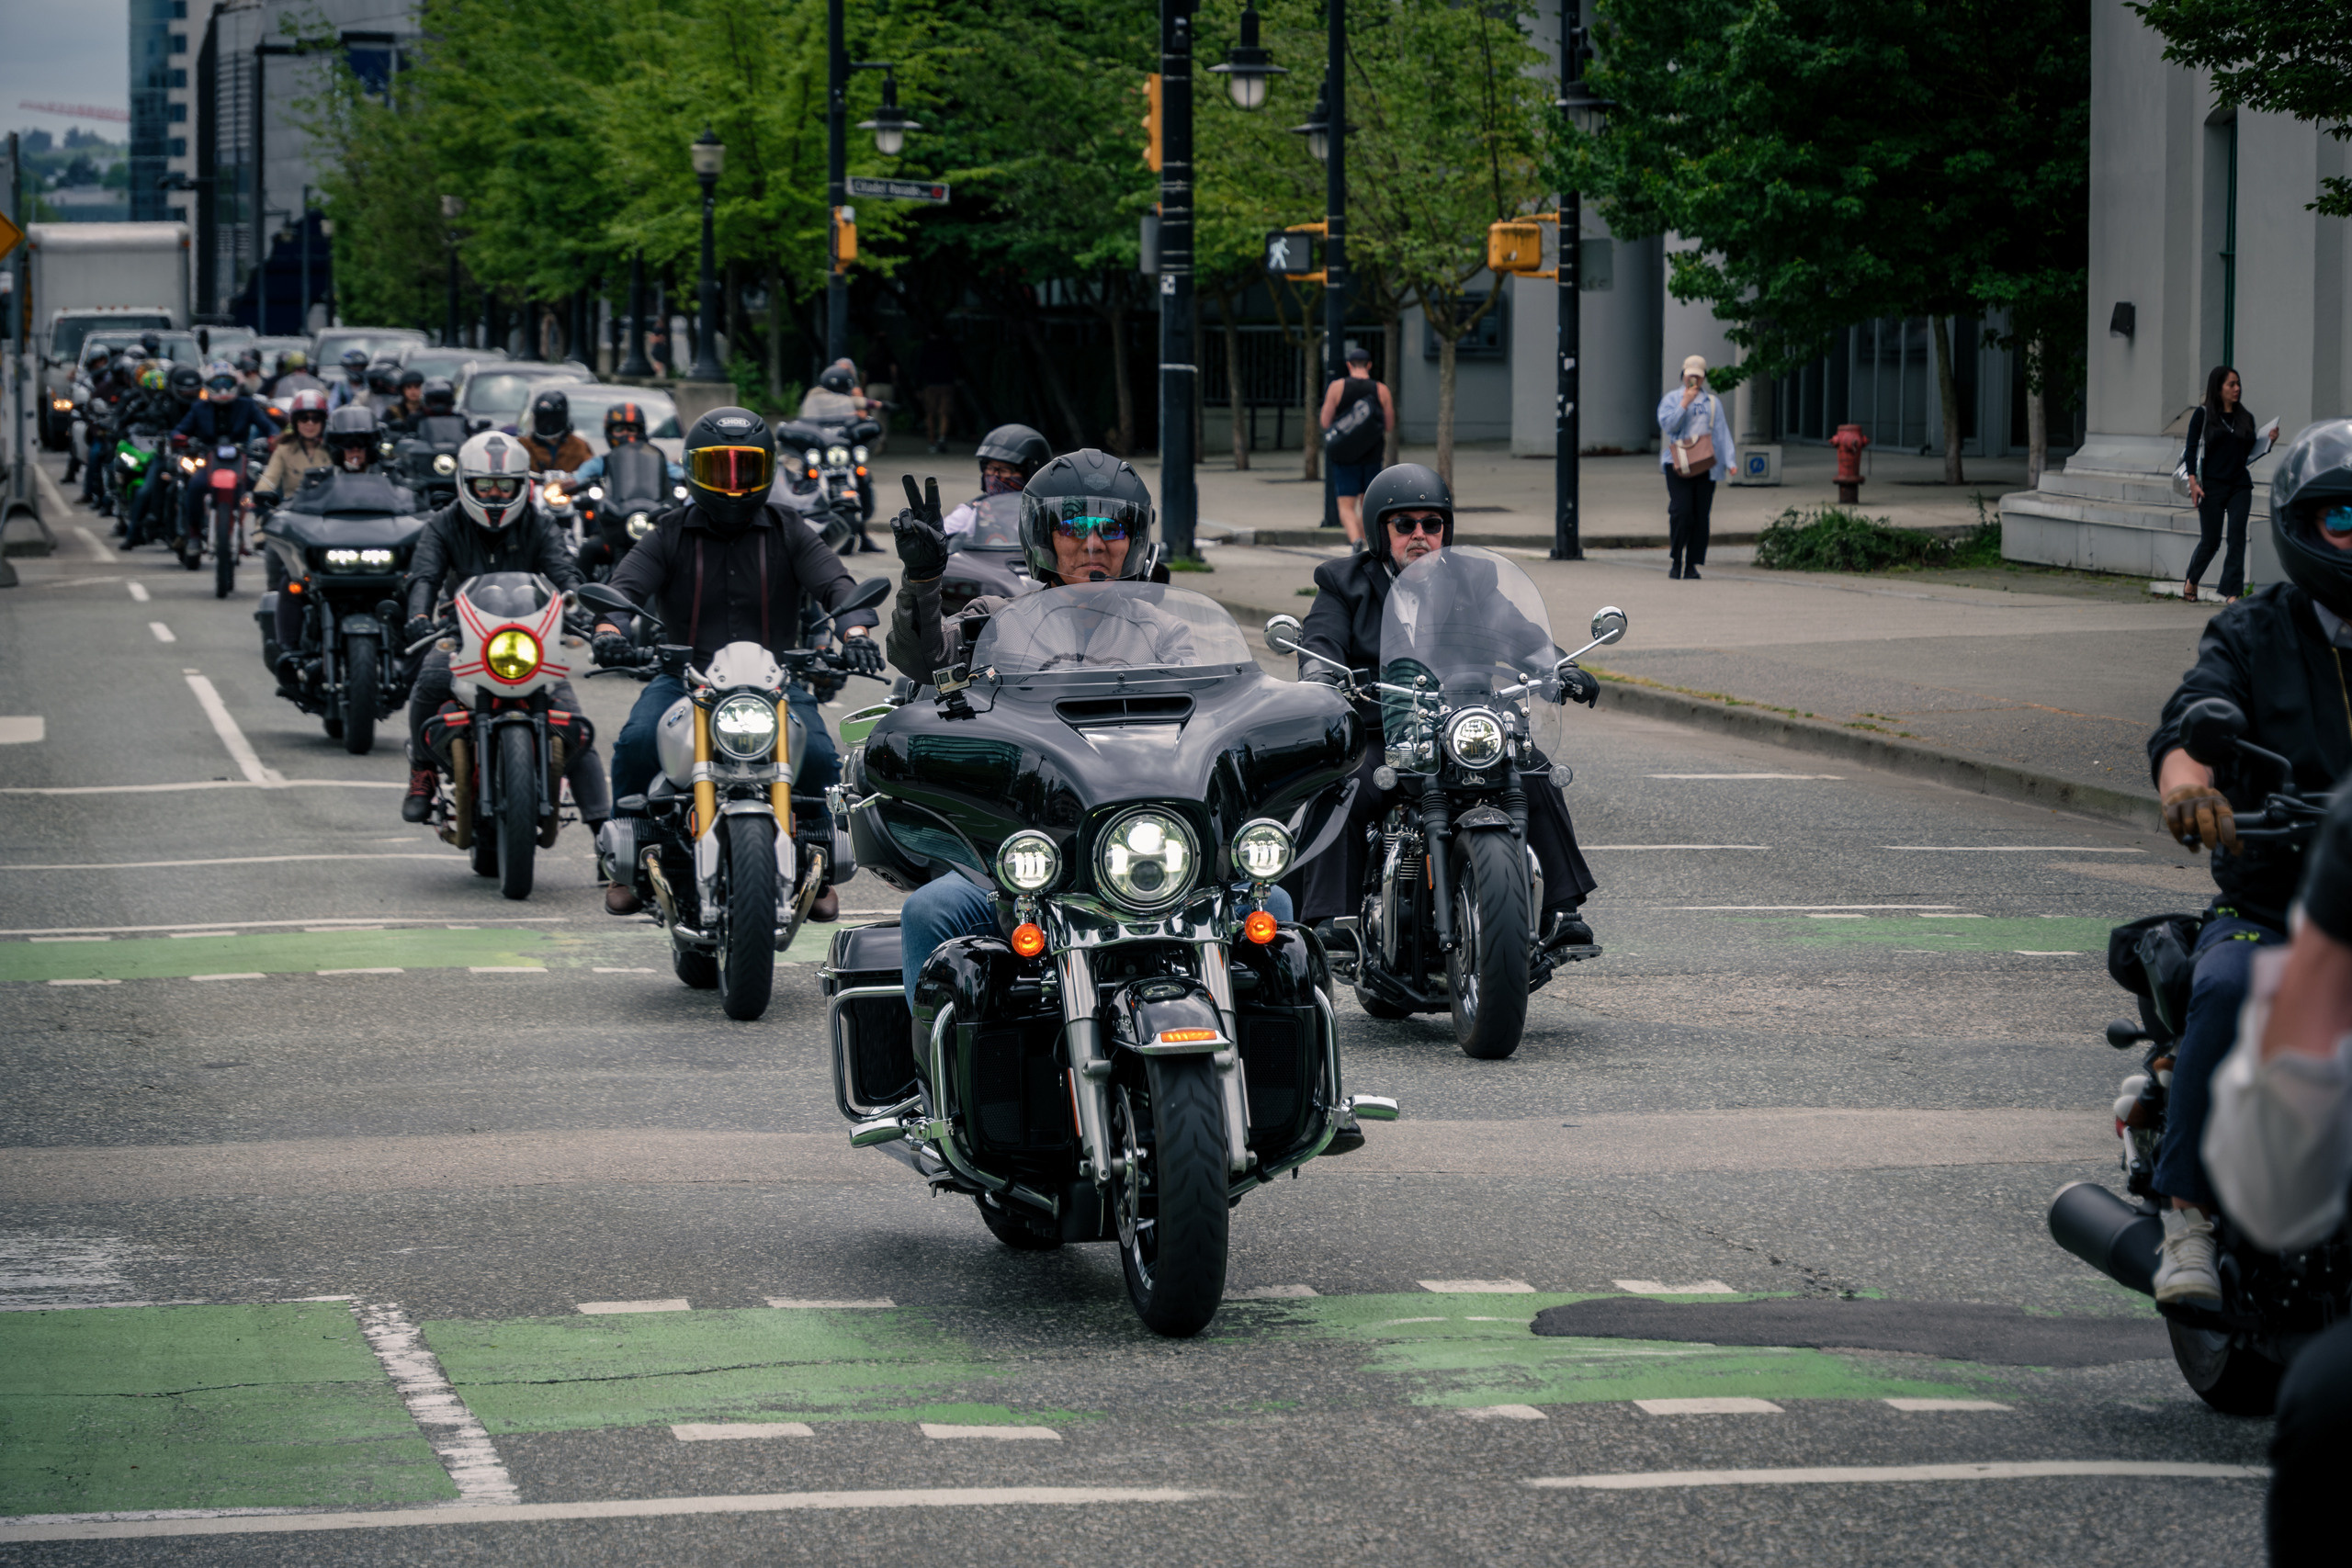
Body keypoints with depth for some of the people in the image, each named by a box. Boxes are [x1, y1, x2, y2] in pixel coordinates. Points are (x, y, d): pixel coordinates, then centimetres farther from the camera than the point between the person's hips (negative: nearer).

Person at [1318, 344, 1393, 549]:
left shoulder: (1337, 387, -5)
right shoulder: (1381, 390, -2)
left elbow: (1325, 422, -5)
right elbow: (1389, 424, 0)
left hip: (1344, 455, -2)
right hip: (1372, 455, 2)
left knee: (1346, 506, -3)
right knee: (1366, 503, 17)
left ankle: (1356, 539, -27)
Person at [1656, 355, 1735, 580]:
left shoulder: (1713, 402, 18)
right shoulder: (1671, 399, 10)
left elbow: (1722, 432, 13)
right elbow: (1667, 424, -5)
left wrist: (1729, 461, 3)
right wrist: (1685, 403, -10)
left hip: (1706, 466, 3)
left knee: (1701, 515, -1)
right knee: (1681, 511, -15)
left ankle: (1692, 566, 4)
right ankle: (1675, 559, -2)